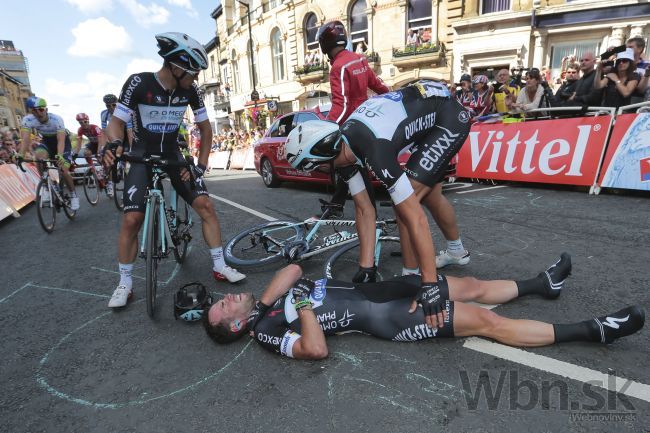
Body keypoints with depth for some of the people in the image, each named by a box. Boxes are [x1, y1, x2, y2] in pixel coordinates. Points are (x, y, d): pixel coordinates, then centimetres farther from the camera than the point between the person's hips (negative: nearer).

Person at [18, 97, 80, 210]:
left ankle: (73, 195, 4)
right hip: (47, 141, 3)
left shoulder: (56, 119, -31)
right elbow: (25, 139, -30)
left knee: (63, 169, -17)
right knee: (39, 156, -30)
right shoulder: (28, 120, -22)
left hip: (62, 141, -3)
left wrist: (59, 155, -57)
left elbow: (61, 140, -40)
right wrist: (20, 154, -47)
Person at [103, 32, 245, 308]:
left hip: (173, 154, 3)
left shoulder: (190, 90, -9)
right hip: (143, 156, -3)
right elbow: (117, 121, -12)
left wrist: (201, 165, -6)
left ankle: (220, 267, 3)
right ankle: (125, 284, 5)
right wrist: (115, 144, -34)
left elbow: (205, 128, 1)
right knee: (132, 219, -14)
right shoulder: (139, 83, -17)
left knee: (205, 205, -11)